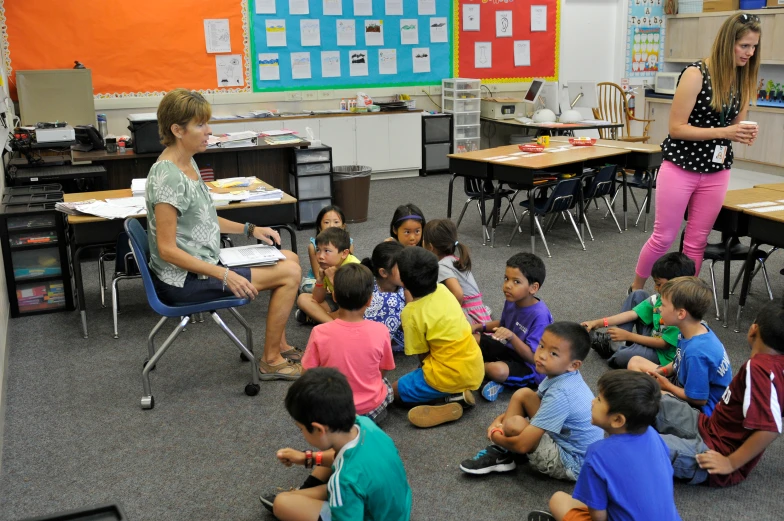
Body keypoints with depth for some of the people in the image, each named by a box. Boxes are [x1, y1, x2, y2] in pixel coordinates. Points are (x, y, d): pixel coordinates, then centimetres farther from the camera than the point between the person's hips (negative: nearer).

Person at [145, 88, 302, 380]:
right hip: (183, 281, -10)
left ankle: (280, 346, 20)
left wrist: (249, 230, 8)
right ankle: (271, 361, 4)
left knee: (290, 259, 12)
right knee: (290, 273, -10)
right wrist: (224, 276, -26)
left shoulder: (188, 163, 5)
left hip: (203, 262, 10)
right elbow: (167, 249, -24)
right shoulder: (168, 177, -24)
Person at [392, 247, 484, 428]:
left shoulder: (411, 314, -17)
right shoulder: (443, 290, -1)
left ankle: (453, 396, -5)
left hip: (449, 377, -7)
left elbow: (422, 355, -7)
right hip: (476, 370, 7)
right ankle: (458, 393, 6)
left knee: (394, 390, 13)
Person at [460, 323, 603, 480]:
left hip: (572, 465, -9)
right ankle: (502, 451, 2)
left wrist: (495, 436, -9)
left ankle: (501, 455, 8)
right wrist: (501, 418, 0)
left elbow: (522, 445, -30)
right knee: (522, 394, 0)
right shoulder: (560, 374, -5)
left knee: (514, 424, -25)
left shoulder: (560, 394, -32)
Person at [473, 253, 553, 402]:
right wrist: (481, 327, -2)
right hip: (511, 350, 8)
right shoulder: (512, 301, -7)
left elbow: (532, 357, -29)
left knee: (497, 370, -34)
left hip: (530, 367, -8)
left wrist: (512, 336, -42)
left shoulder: (540, 315, -30)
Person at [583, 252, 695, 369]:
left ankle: (615, 347, 4)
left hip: (663, 353, -8)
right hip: (652, 338, 8)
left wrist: (628, 336, -19)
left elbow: (664, 343, -24)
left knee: (622, 357, -35)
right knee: (638, 295, 0)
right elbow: (633, 314, -5)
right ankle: (614, 342, -3)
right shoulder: (659, 298, -7)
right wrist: (600, 323, -12)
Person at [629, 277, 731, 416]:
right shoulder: (698, 329, -5)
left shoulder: (696, 352, -33)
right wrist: (662, 371, -4)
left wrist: (667, 385, -11)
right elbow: (680, 362, 14)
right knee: (635, 362, 13)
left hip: (701, 408, -10)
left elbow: (698, 399, -25)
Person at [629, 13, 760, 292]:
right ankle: (636, 288, 25)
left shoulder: (744, 79, 3)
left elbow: (735, 124, 14)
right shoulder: (696, 73, -16)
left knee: (697, 241, 9)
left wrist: (745, 133, -10)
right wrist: (722, 132, -25)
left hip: (716, 172, 5)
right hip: (680, 168, -5)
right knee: (663, 237, 4)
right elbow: (676, 128, -17)